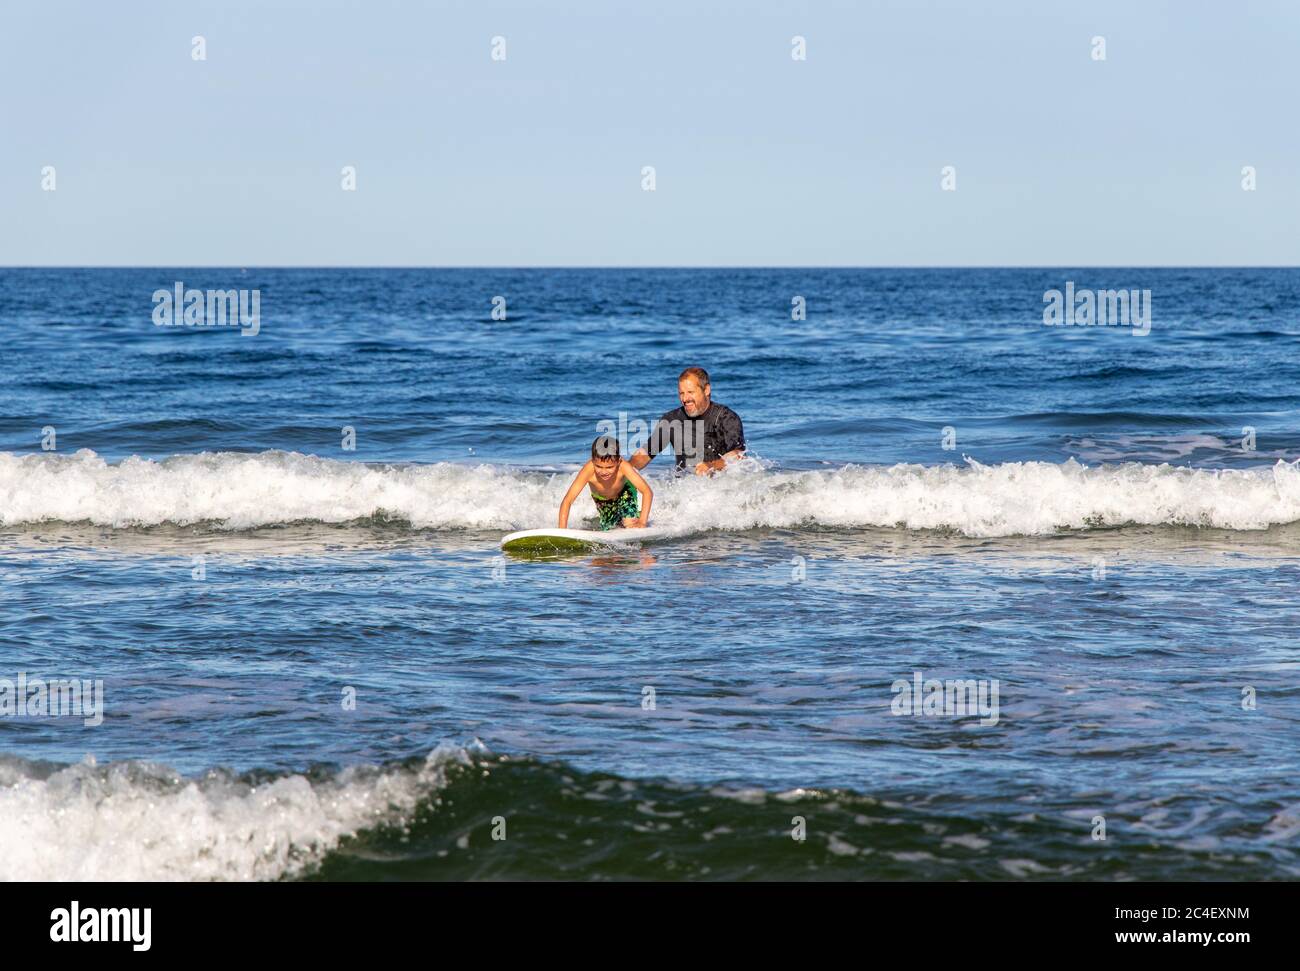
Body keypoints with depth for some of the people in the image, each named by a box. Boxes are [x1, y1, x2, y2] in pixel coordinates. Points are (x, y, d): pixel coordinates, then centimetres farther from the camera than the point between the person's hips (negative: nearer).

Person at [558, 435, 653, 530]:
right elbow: (567, 501, -39)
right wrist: (562, 531, -50)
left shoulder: (623, 467, -43)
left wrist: (642, 522, -52)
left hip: (625, 492, -1)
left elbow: (647, 492, -42)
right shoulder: (588, 470, -42)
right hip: (602, 500, 1)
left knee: (631, 527, -15)